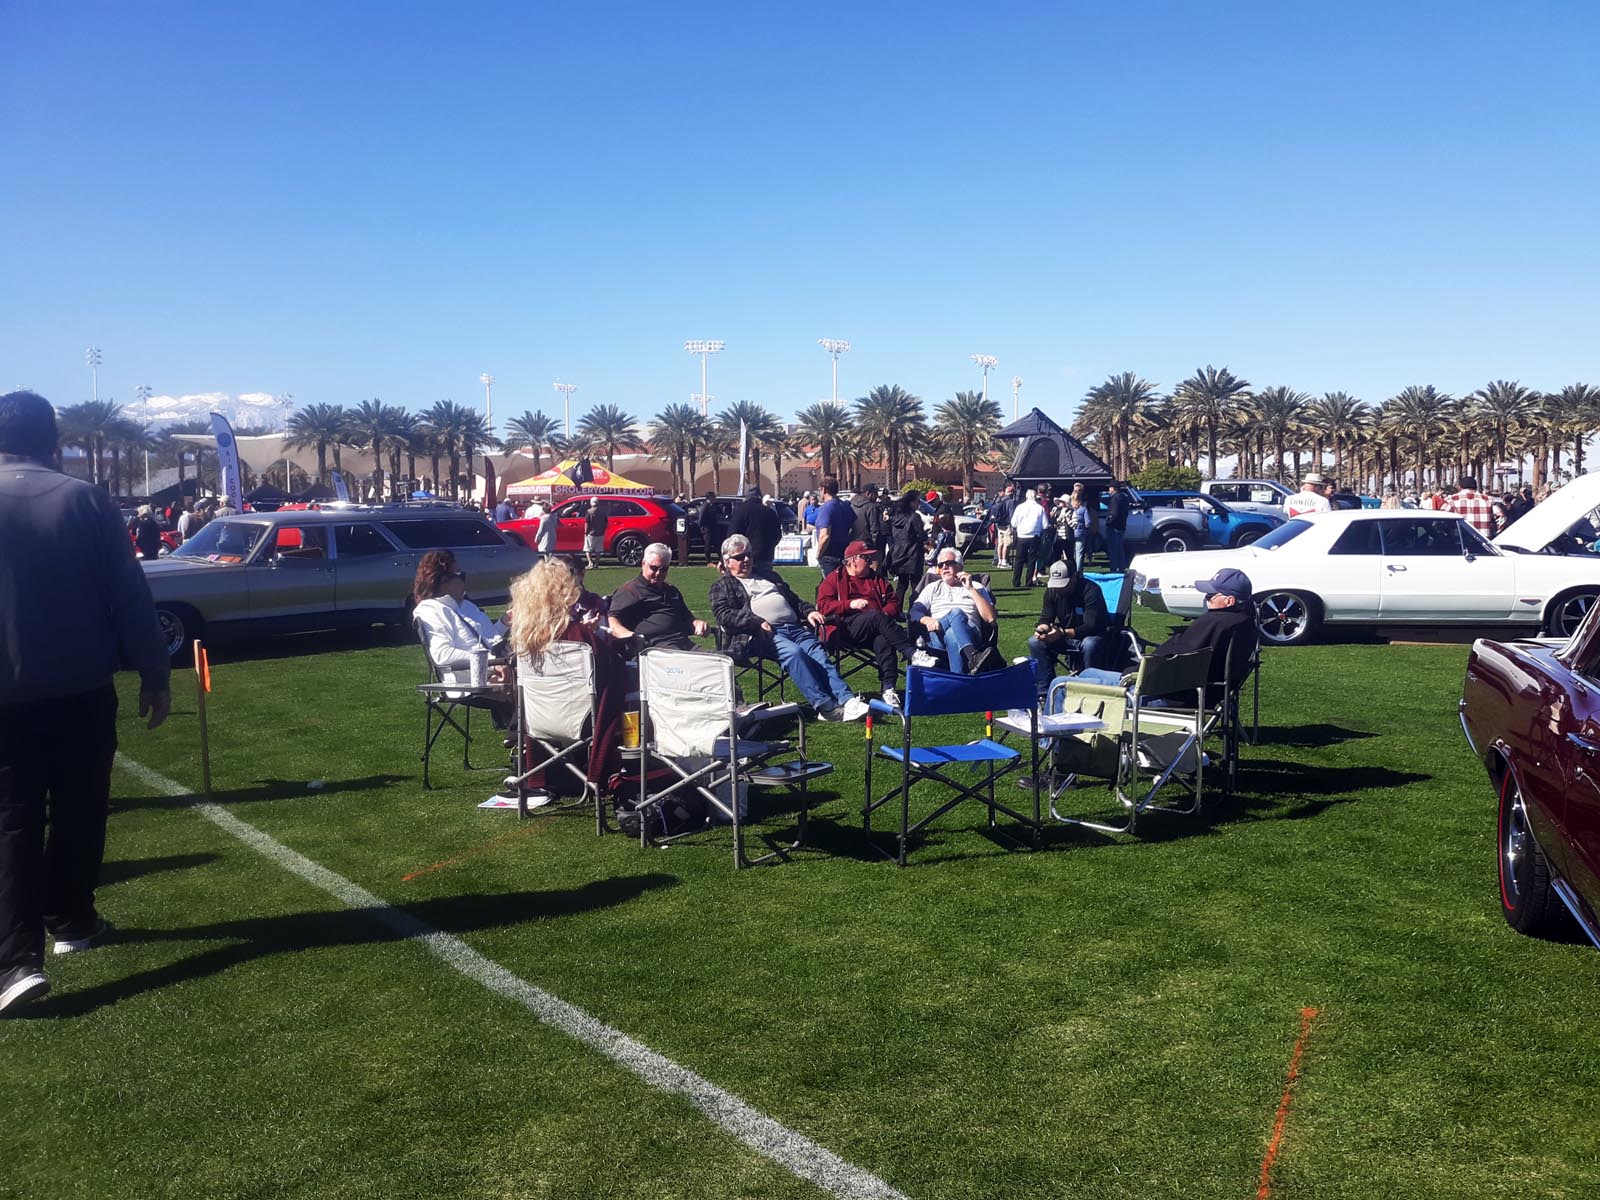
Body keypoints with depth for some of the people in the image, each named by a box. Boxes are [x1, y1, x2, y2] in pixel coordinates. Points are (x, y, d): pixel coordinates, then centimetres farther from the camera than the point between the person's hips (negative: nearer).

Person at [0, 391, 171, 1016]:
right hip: (83, 690, 0)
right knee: (78, 812, 14)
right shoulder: (85, 499, -5)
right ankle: (72, 922, 26)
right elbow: (130, 596, -6)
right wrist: (154, 675, 1)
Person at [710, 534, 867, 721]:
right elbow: (723, 614, -1)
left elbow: (794, 600, 35)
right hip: (763, 634, -5)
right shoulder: (722, 587, 17)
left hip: (795, 627, 5)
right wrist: (757, 622, -15)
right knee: (793, 652, -34)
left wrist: (809, 611, 12)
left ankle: (847, 700, -38)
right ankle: (824, 705, -39)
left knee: (819, 654, -23)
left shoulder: (769, 576, 34)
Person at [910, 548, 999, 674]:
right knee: (955, 613, -34)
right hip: (937, 637, 0)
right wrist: (927, 620, -16)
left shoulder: (977, 588, 23)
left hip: (969, 635, 0)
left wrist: (971, 589, 2)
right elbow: (915, 611, 10)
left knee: (952, 635, -39)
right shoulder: (933, 588, 28)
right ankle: (973, 656, -59)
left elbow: (990, 618, 6)